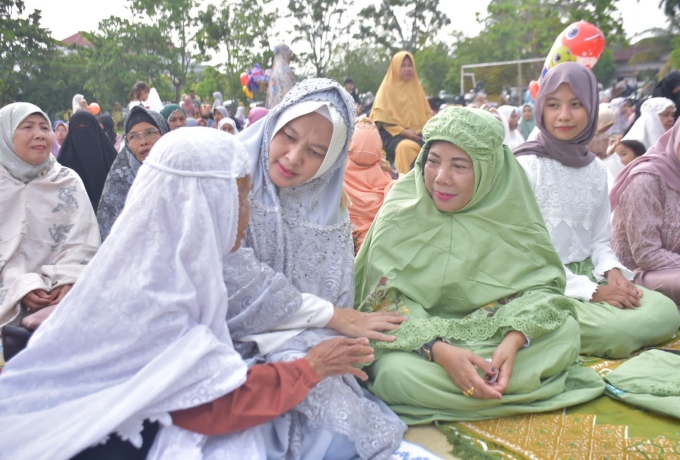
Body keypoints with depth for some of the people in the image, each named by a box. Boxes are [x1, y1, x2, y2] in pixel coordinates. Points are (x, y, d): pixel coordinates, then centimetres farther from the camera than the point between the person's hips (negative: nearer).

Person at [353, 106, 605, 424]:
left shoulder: (508, 208, -7)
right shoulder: (401, 211, -14)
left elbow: (542, 282, -8)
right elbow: (386, 299, -18)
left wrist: (514, 339, -28)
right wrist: (439, 350, -34)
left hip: (494, 334, 3)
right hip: (417, 340, -2)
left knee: (566, 330, -17)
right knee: (399, 373, -34)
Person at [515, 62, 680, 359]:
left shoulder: (596, 169, 9)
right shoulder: (526, 166, -11)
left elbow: (600, 240, 14)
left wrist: (612, 272, -9)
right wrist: (592, 291, -16)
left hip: (588, 275, 7)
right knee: (616, 331, -26)